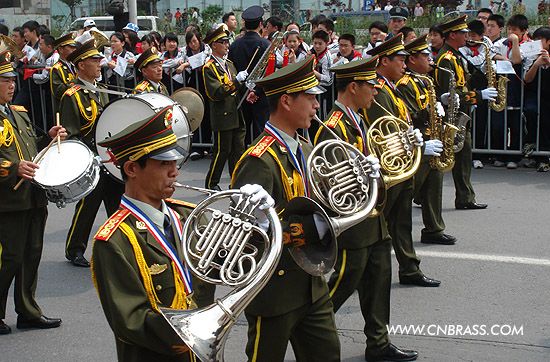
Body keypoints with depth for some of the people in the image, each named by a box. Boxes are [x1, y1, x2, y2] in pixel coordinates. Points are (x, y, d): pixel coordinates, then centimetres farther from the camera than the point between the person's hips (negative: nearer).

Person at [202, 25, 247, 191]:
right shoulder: (209, 68, -10)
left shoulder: (229, 64, 16)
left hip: (237, 116, 7)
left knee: (238, 150, 8)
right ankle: (211, 183, 12)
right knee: (222, 151, -1)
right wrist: (236, 81, -25)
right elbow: (215, 93, -20)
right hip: (223, 117, -7)